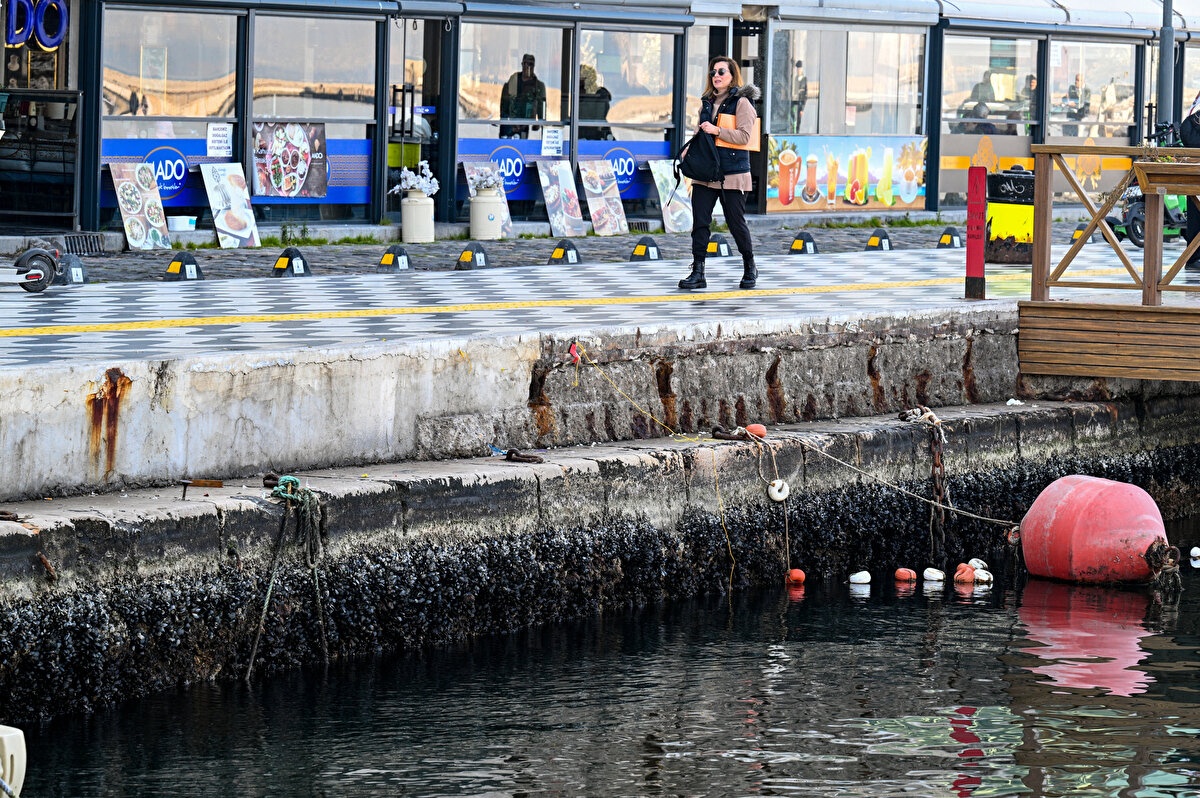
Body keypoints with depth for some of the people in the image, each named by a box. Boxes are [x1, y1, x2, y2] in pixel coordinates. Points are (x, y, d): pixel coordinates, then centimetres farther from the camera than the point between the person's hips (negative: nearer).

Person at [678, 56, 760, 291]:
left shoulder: (742, 102, -4)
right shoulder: (708, 102, 17)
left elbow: (744, 136, -12)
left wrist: (716, 131, -19)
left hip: (732, 174, -6)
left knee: (736, 223, 1)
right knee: (700, 222, -3)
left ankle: (750, 269, 20)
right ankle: (698, 273, -2)